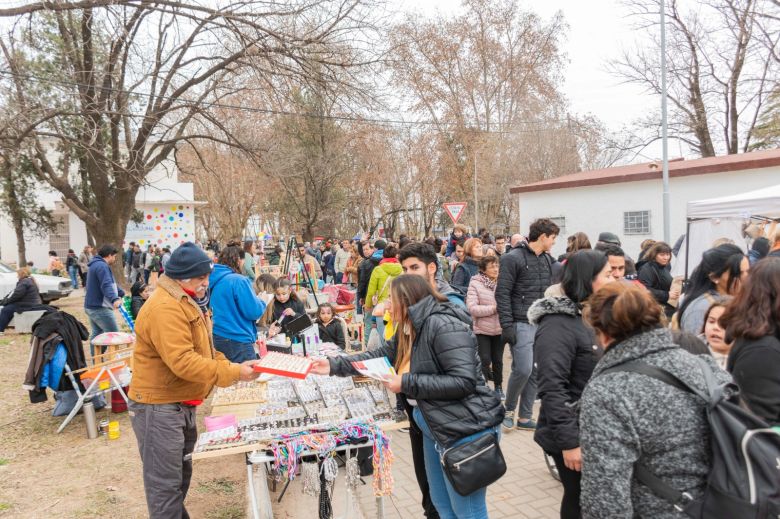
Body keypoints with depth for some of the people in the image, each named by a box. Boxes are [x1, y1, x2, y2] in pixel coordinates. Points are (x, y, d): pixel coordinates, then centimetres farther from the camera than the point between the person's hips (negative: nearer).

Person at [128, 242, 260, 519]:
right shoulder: (165, 309, -24)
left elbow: (200, 348, 16)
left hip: (182, 404, 10)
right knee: (165, 482, 2)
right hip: (159, 407, -10)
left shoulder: (187, 301, 10)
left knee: (181, 474, 23)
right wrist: (233, 373, -26)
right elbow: (182, 362, -31)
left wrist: (229, 365, -1)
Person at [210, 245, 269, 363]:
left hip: (216, 338, 8)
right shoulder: (238, 280, -16)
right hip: (237, 341, -8)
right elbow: (254, 312, -16)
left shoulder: (214, 279, 7)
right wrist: (261, 301, 5)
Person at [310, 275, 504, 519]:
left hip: (465, 429, -10)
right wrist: (333, 365, 10)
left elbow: (464, 381, -27)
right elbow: (379, 355, 16)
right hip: (434, 426, 10)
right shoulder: (409, 330, 9)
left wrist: (406, 384, -22)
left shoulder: (443, 326, -22)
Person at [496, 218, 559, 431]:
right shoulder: (513, 258, -9)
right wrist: (507, 325, -16)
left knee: (536, 373, 8)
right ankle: (508, 409, 14)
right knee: (523, 369, -11)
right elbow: (502, 293, -12)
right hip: (521, 324, -7)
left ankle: (525, 417, 20)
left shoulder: (547, 259, 14)